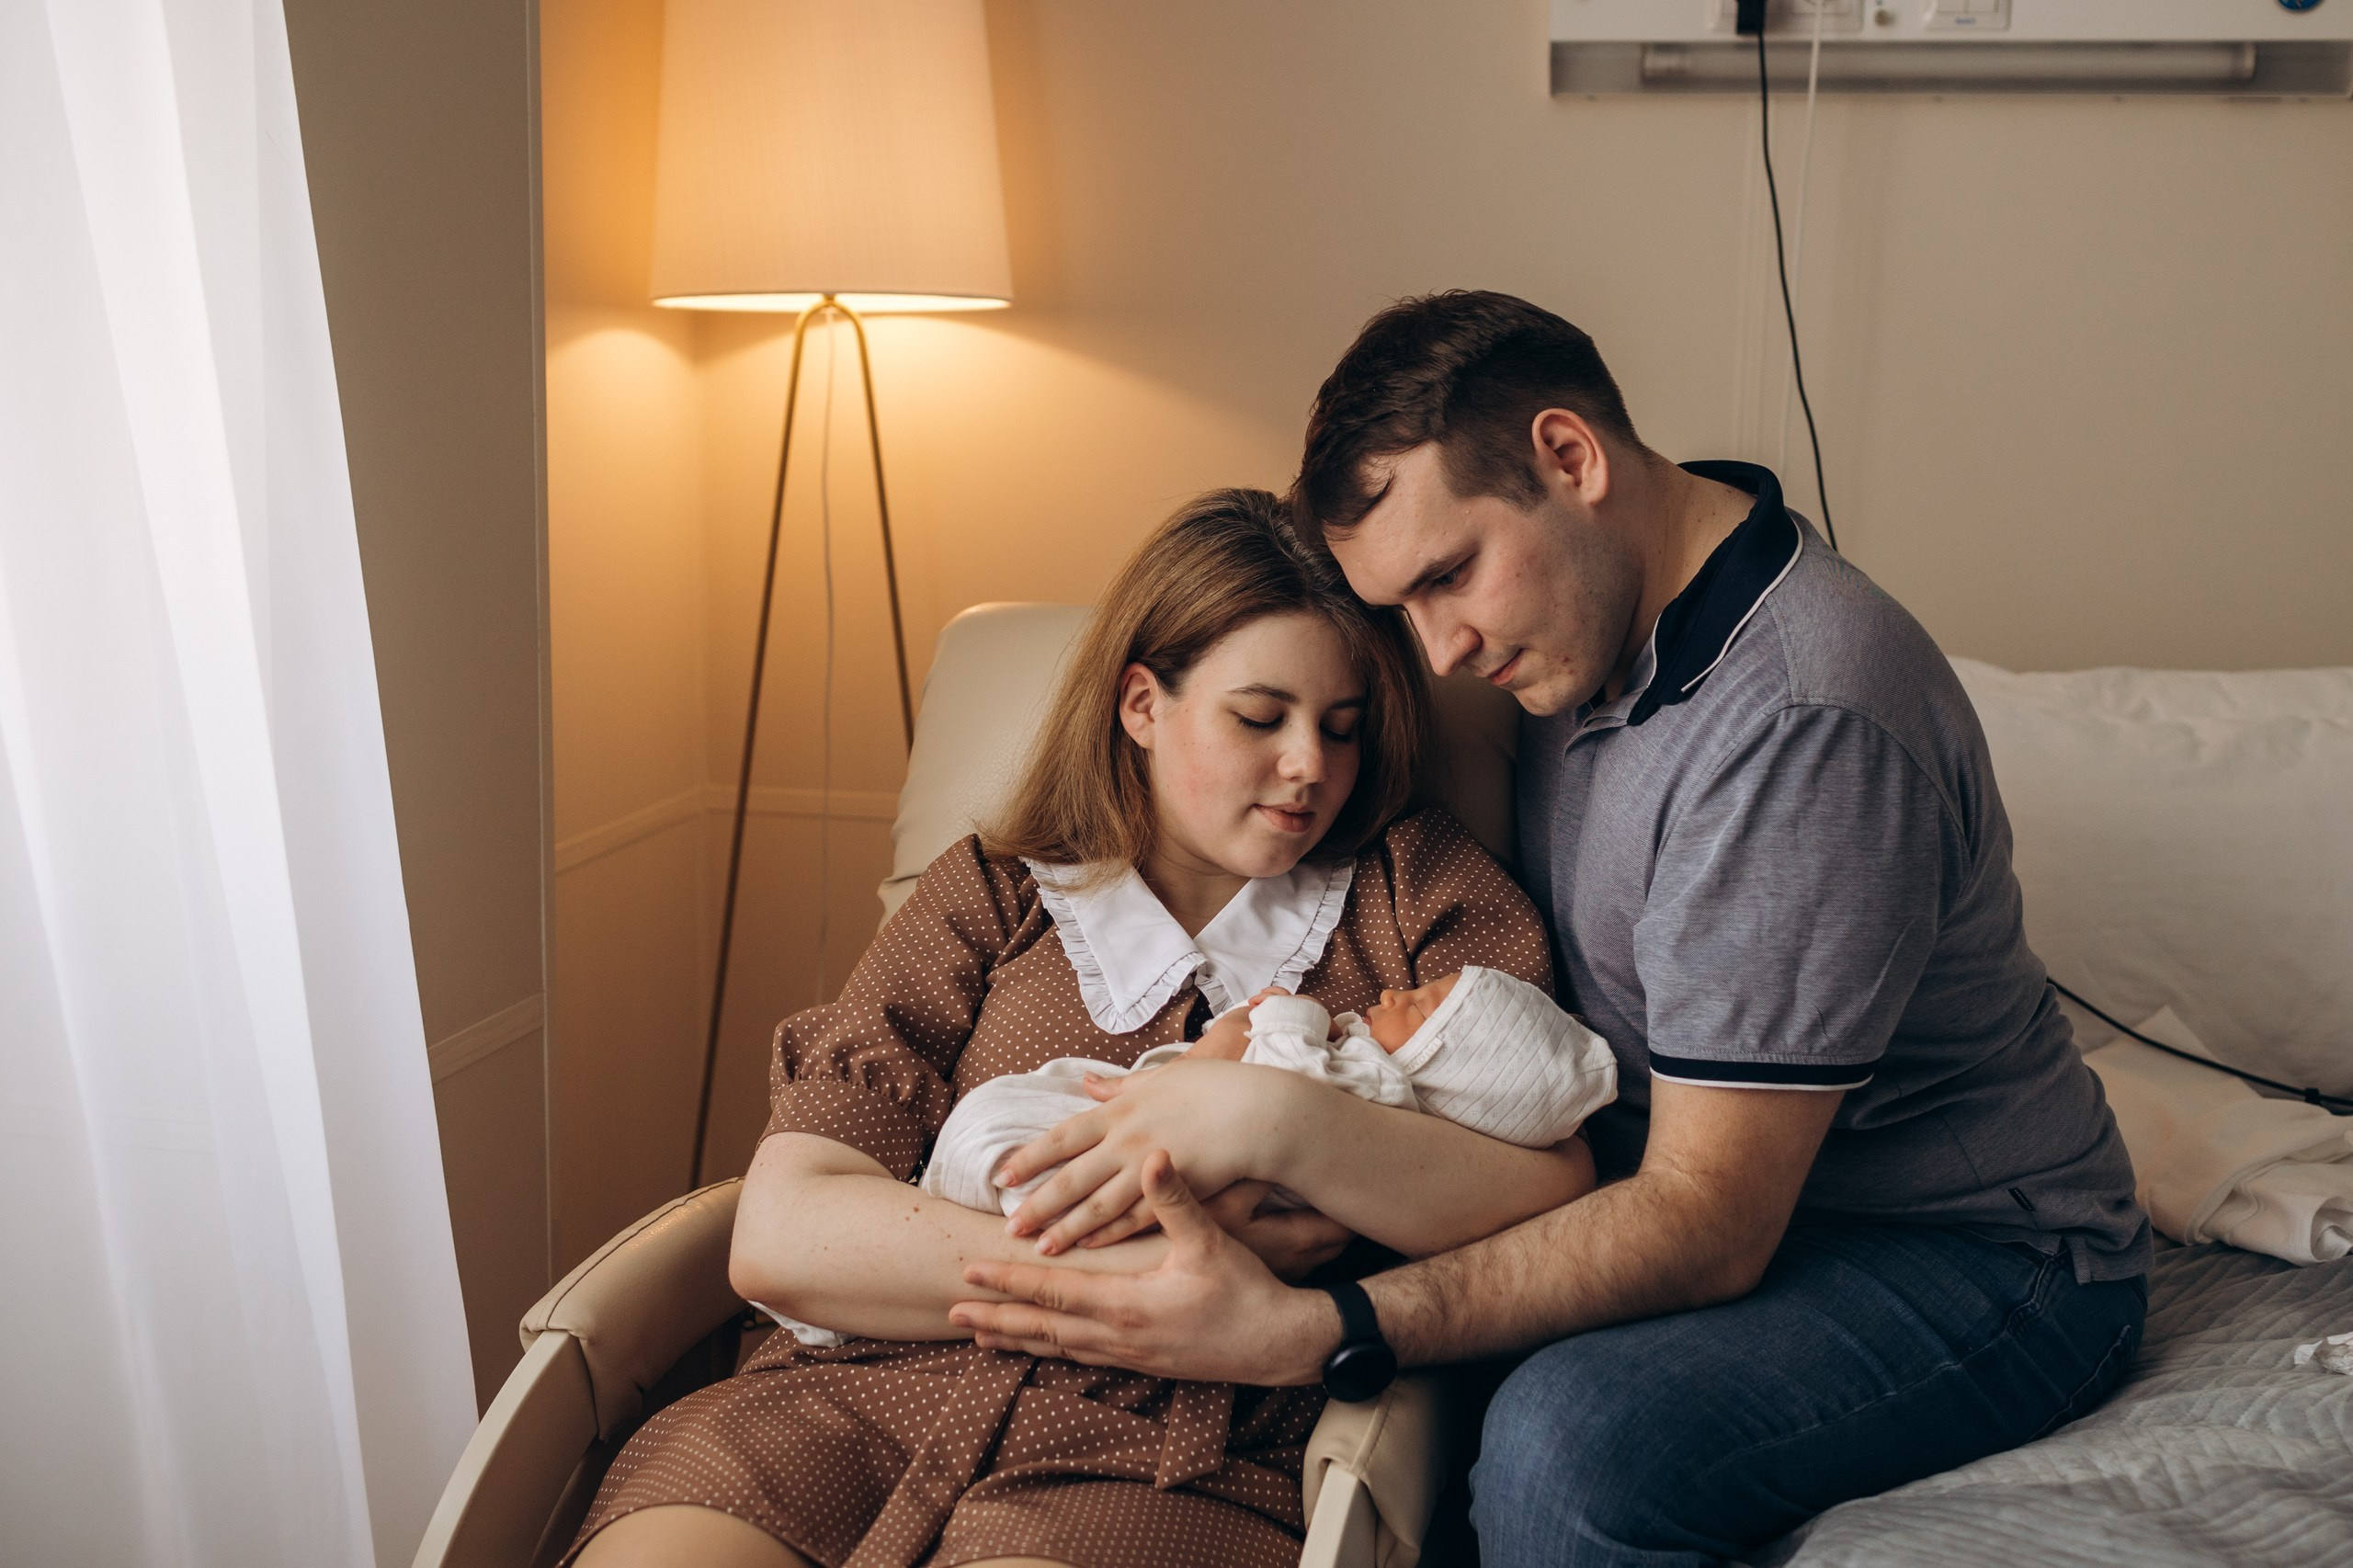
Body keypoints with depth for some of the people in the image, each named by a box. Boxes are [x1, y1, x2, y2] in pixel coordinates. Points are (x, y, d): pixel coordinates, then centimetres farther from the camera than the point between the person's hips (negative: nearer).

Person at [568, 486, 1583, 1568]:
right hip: (866, 1398, 2)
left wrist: (1276, 1120, -15)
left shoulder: (1425, 893, 14)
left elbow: (1556, 1199, -1)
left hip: (1167, 1472, -1)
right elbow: (778, 1236, 1)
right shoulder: (988, 896, 14)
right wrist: (1139, 1275, -9)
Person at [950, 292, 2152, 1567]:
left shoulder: (1803, 720, -29)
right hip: (1711, 1186, 8)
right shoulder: (1595, 618, 0)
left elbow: (1706, 1230, -30)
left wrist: (1306, 1330, -39)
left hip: (1975, 1258, -8)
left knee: (1570, 1438, -33)